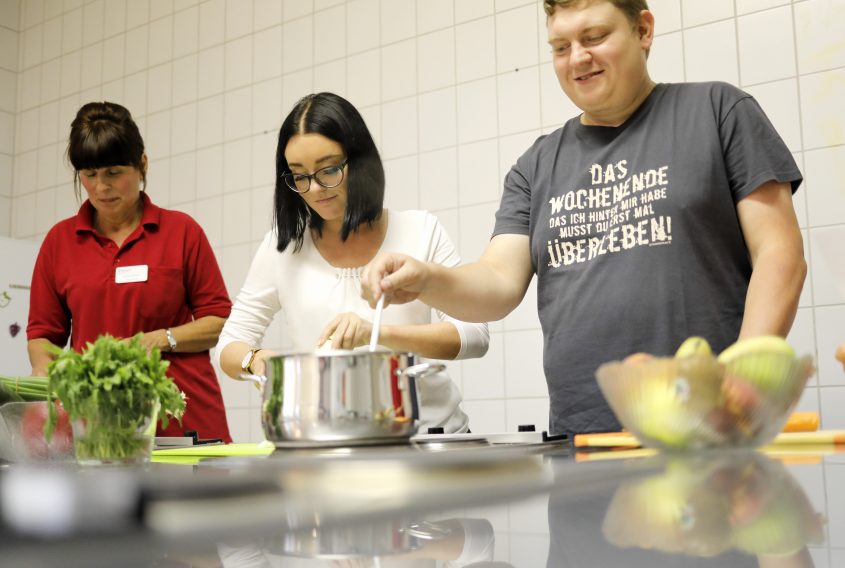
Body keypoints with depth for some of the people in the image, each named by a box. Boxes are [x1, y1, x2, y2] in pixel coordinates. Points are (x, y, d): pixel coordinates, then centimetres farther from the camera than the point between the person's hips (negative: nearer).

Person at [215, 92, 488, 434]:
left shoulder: (420, 230, 3)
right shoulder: (283, 246, 7)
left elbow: (475, 335, -3)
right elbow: (230, 347, 10)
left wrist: (380, 334, -18)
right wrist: (256, 360, -14)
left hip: (426, 427, -2)